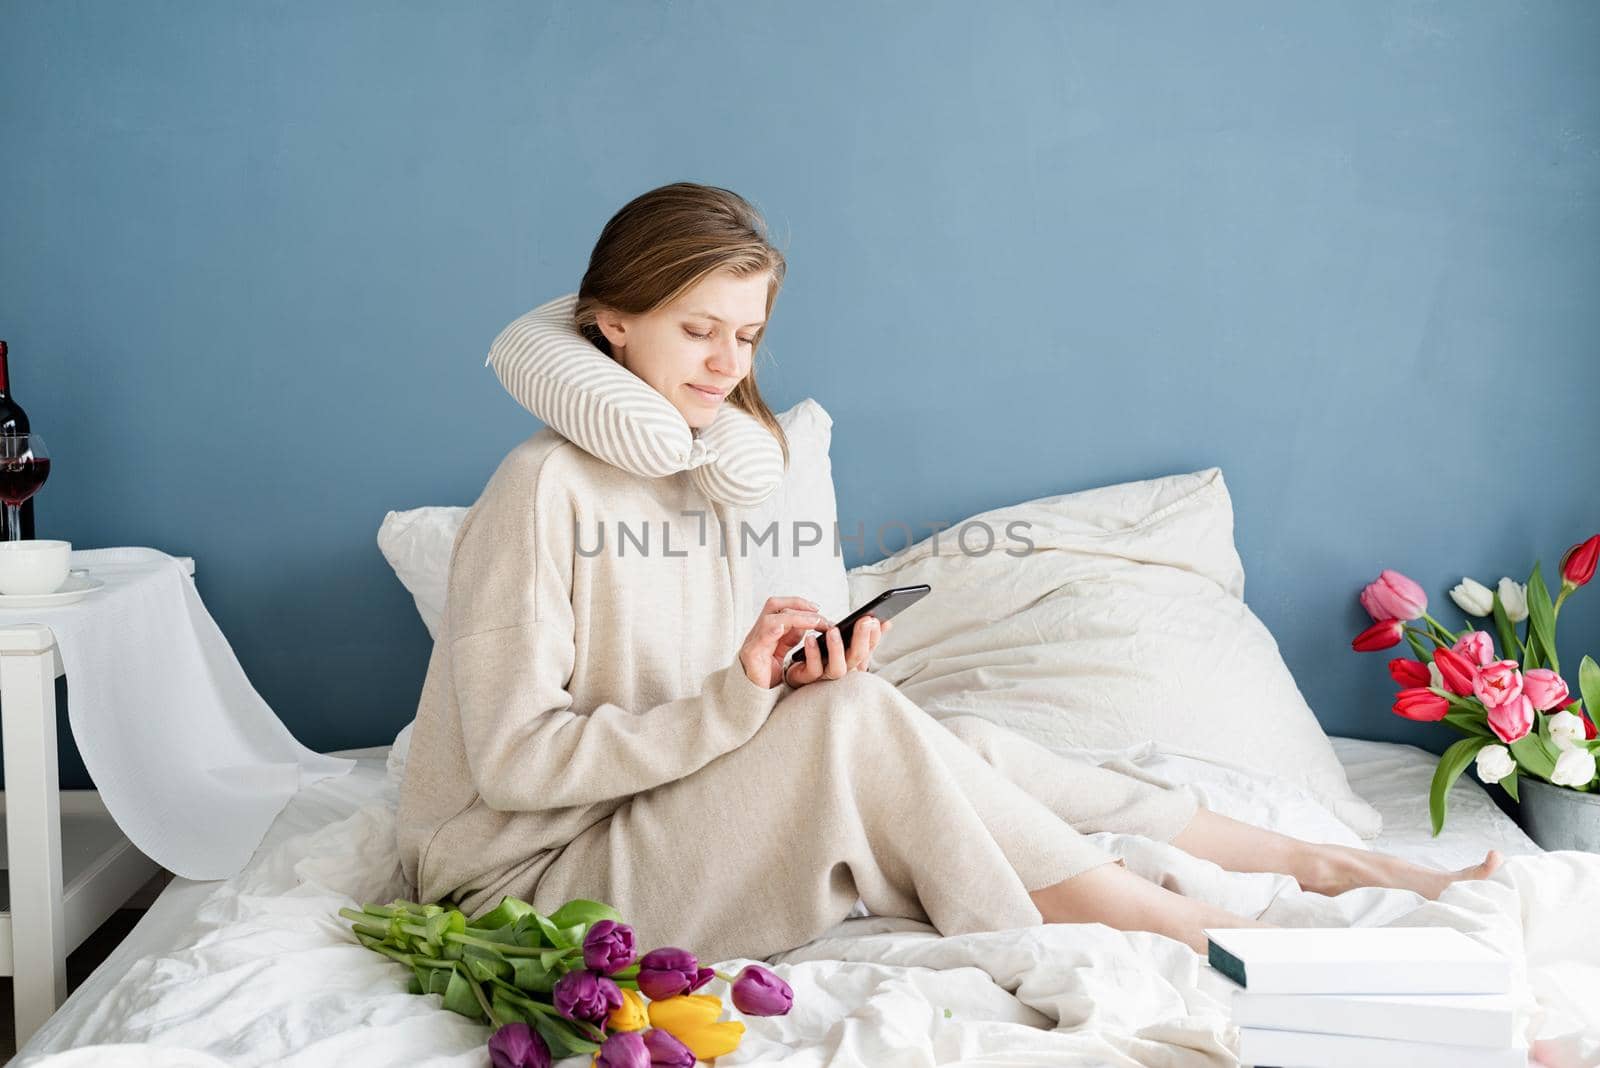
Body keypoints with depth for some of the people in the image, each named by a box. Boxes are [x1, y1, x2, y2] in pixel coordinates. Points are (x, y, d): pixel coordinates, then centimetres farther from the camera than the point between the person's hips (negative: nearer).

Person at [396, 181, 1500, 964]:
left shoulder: (716, 472, 10)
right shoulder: (546, 486, -15)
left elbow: (721, 716, 9)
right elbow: (514, 758, -20)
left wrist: (792, 679, -14)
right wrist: (736, 697, -26)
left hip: (676, 820, 7)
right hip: (530, 874, -7)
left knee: (960, 747, -9)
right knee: (859, 718, -26)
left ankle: (1328, 863, 2)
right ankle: (1199, 940, -18)